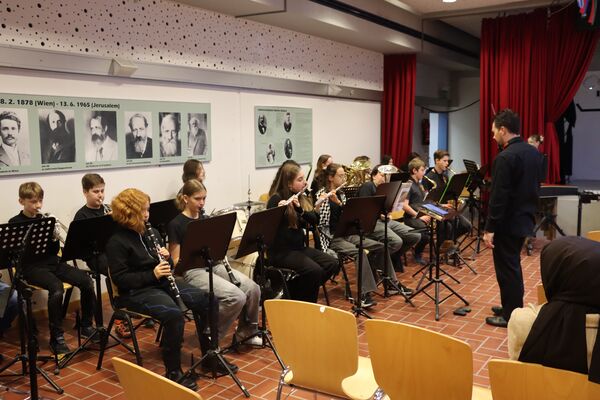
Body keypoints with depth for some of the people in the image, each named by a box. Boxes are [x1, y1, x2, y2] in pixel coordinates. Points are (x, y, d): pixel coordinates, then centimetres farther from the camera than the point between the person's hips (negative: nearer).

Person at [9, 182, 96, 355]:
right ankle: (57, 337, -22)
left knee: (86, 281, -17)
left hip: (52, 262, 5)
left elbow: (54, 251, 11)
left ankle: (86, 326, 1)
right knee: (56, 288, -35)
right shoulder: (15, 223, 0)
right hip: (32, 267, -5)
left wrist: (54, 239, -9)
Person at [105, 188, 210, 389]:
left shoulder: (151, 233, 12)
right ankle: (173, 371, -18)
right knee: (174, 314, -33)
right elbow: (120, 279, -15)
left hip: (162, 282, 7)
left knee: (205, 300, -11)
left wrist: (166, 257, -4)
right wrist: (152, 275, -23)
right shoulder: (117, 241, -10)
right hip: (136, 291, -7)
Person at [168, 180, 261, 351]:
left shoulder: (205, 219, 13)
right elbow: (176, 261, -7)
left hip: (214, 265, 7)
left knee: (252, 288, -14)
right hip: (193, 271, -6)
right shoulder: (176, 224, -6)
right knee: (236, 297, -26)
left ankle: (246, 333, 6)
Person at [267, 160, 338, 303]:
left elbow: (315, 220, -1)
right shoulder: (276, 199, -11)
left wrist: (300, 208, -18)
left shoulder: (301, 198, 10)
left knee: (332, 263, -8)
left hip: (299, 247, 8)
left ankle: (298, 292, 4)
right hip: (281, 251, -8)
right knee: (314, 270, -26)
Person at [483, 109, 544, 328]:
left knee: (507, 269, 2)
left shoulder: (505, 157, -21)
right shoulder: (534, 153, 6)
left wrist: (489, 229, -17)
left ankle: (511, 316, 12)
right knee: (513, 265, 20)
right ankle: (513, 307, 31)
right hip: (525, 219, 9)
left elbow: (498, 198, -22)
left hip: (508, 223, -9)